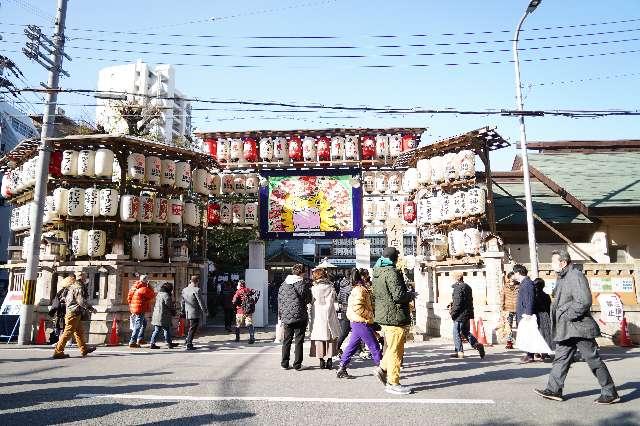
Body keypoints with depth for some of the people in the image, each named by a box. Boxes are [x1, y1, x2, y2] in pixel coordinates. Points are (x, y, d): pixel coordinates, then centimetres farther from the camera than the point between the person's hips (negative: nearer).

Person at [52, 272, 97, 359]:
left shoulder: (73, 286, 17)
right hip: (74, 313, -11)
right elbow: (81, 301, -21)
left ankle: (84, 349, 23)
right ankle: (58, 352, -4)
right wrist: (91, 309, -13)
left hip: (71, 312, 11)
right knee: (68, 332, -7)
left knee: (79, 332, 15)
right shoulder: (78, 287, -13)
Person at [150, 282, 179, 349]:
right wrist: (174, 312, 4)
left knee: (156, 330, 12)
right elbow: (169, 306, -14)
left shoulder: (159, 294, 13)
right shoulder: (166, 295, -16)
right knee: (167, 330, 3)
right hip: (164, 316, -9)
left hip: (156, 316, 9)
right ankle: (169, 343, 11)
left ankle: (152, 343, 11)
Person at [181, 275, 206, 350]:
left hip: (187, 313, 7)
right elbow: (200, 302, -14)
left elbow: (183, 302, 15)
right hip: (195, 313, -7)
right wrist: (204, 311, -6)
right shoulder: (196, 290, -15)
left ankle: (187, 340, 21)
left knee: (191, 328, 24)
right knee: (193, 329, 1)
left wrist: (183, 312, 23)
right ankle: (189, 344, 3)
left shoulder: (184, 290, 8)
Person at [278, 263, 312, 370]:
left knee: (286, 341, 12)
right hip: (300, 317, -4)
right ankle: (297, 365, 7)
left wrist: (281, 316, 17)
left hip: (286, 317, 4)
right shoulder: (302, 284, -8)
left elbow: (279, 302, 11)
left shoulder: (283, 285, 7)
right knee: (299, 341, 3)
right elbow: (309, 300, -2)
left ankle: (284, 364, 17)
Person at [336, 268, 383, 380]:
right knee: (374, 347, -3)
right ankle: (382, 369, 2)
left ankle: (341, 370, 17)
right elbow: (357, 307, -24)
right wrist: (370, 315, -16)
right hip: (362, 323, -10)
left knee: (352, 346, 13)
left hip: (358, 323, 10)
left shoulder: (361, 289, 17)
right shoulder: (360, 290, -15)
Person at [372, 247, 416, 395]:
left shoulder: (377, 272, 13)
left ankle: (383, 368, 21)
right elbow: (399, 295, -24)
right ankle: (393, 384, 7)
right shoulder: (391, 272, -17)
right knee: (395, 350, 0)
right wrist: (411, 295, -3)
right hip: (394, 316, -9)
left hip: (383, 315, 9)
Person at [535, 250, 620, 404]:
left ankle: (610, 393, 15)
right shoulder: (562, 278, 14)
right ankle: (554, 389, 16)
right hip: (566, 329, 10)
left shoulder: (576, 276, -16)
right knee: (561, 358, 10)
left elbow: (584, 302, -24)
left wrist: (568, 316, -19)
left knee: (594, 360, 1)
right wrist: (558, 316, 13)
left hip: (579, 327, -10)